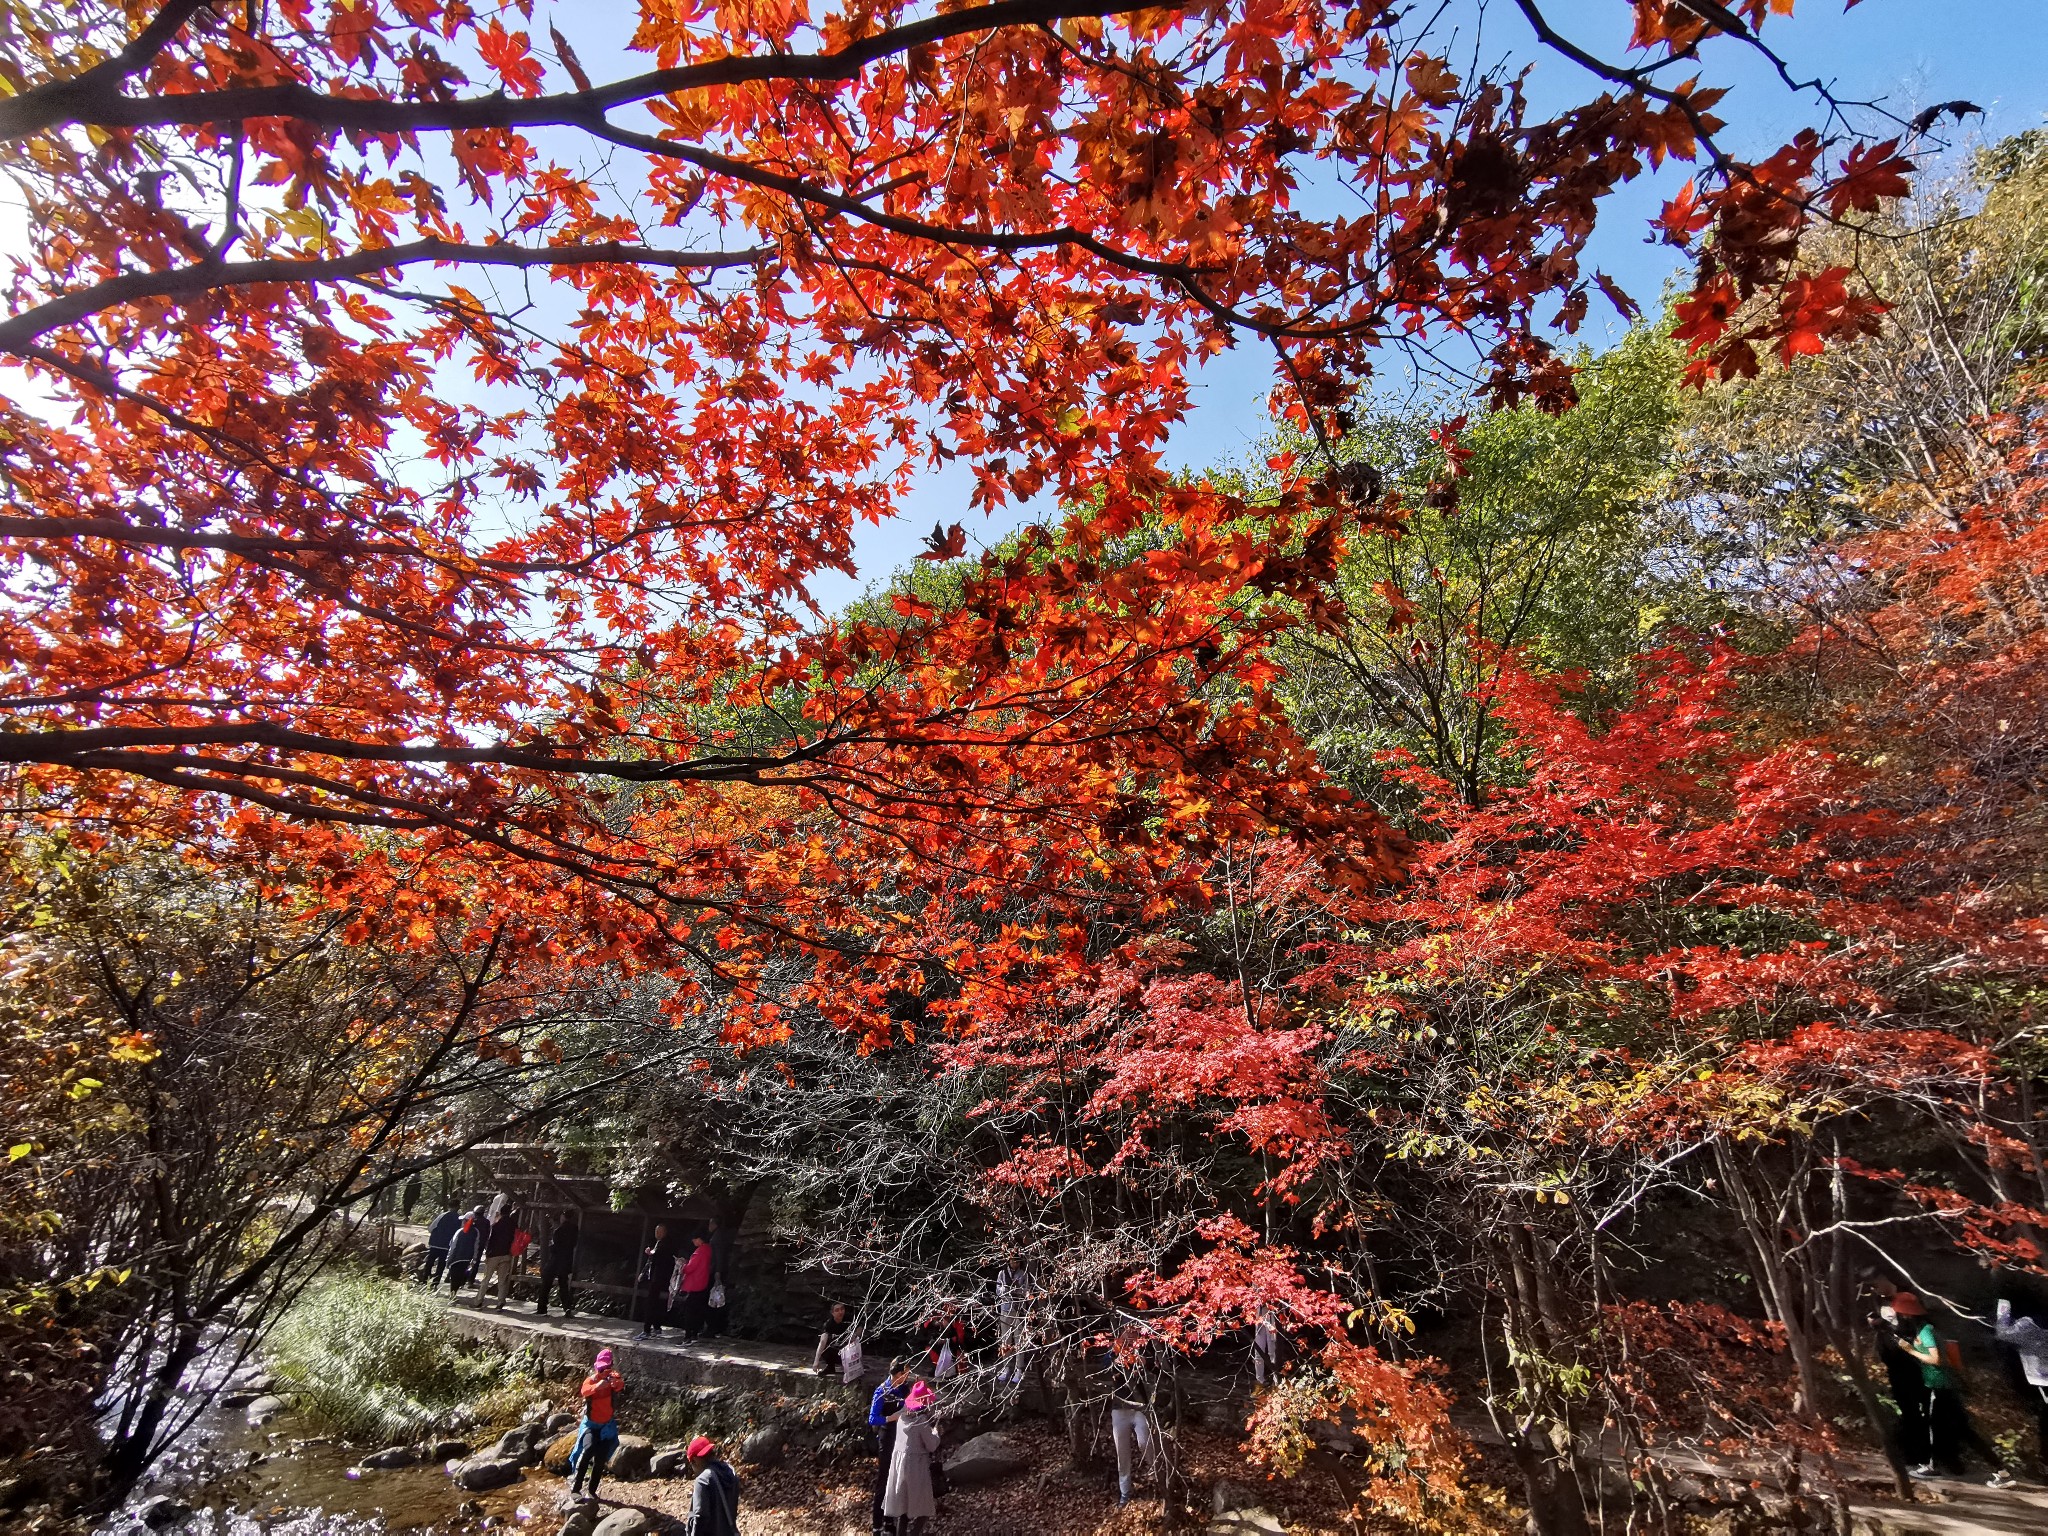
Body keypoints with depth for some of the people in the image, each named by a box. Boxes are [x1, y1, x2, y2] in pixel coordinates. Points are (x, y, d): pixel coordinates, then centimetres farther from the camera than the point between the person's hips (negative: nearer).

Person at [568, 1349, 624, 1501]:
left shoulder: (613, 1378, -6)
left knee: (600, 1460, 2)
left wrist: (618, 1382, -53)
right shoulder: (590, 1380, -7)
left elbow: (620, 1385, -29)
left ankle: (591, 1491, 19)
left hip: (607, 1425, 1)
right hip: (590, 1424, -1)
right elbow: (585, 1391, -30)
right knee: (589, 1448, -27)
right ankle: (575, 1483, -15)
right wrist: (597, 1385, -51)